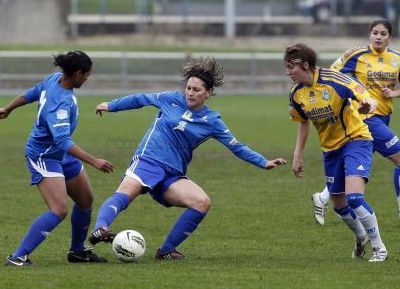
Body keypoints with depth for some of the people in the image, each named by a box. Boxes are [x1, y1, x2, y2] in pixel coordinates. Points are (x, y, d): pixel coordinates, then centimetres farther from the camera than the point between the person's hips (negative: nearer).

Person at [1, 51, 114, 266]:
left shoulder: (55, 79, -5)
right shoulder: (60, 102, -32)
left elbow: (32, 93, 13)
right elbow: (63, 141, -38)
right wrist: (94, 162, -39)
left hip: (62, 155, 10)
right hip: (44, 157, -10)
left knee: (86, 200, 19)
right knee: (59, 210, -23)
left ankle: (78, 251, 37)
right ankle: (18, 257, -21)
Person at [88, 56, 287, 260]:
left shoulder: (211, 121, 7)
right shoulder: (171, 99, 5)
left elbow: (237, 147, 6)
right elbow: (141, 99, 20)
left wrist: (264, 163, -4)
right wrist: (110, 106, 28)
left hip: (173, 175, 3)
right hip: (147, 161, -3)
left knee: (202, 203, -19)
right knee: (124, 194, -32)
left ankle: (166, 250, -8)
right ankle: (100, 229, -56)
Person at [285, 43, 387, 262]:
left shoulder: (333, 80, -23)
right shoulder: (296, 94, -4)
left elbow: (369, 100, -22)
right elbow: (304, 123, 13)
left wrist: (368, 104, -47)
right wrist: (297, 157, 12)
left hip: (356, 139, -7)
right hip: (330, 149, 7)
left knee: (353, 196, -23)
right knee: (339, 205, 12)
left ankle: (379, 247, -9)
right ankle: (361, 237, 41)